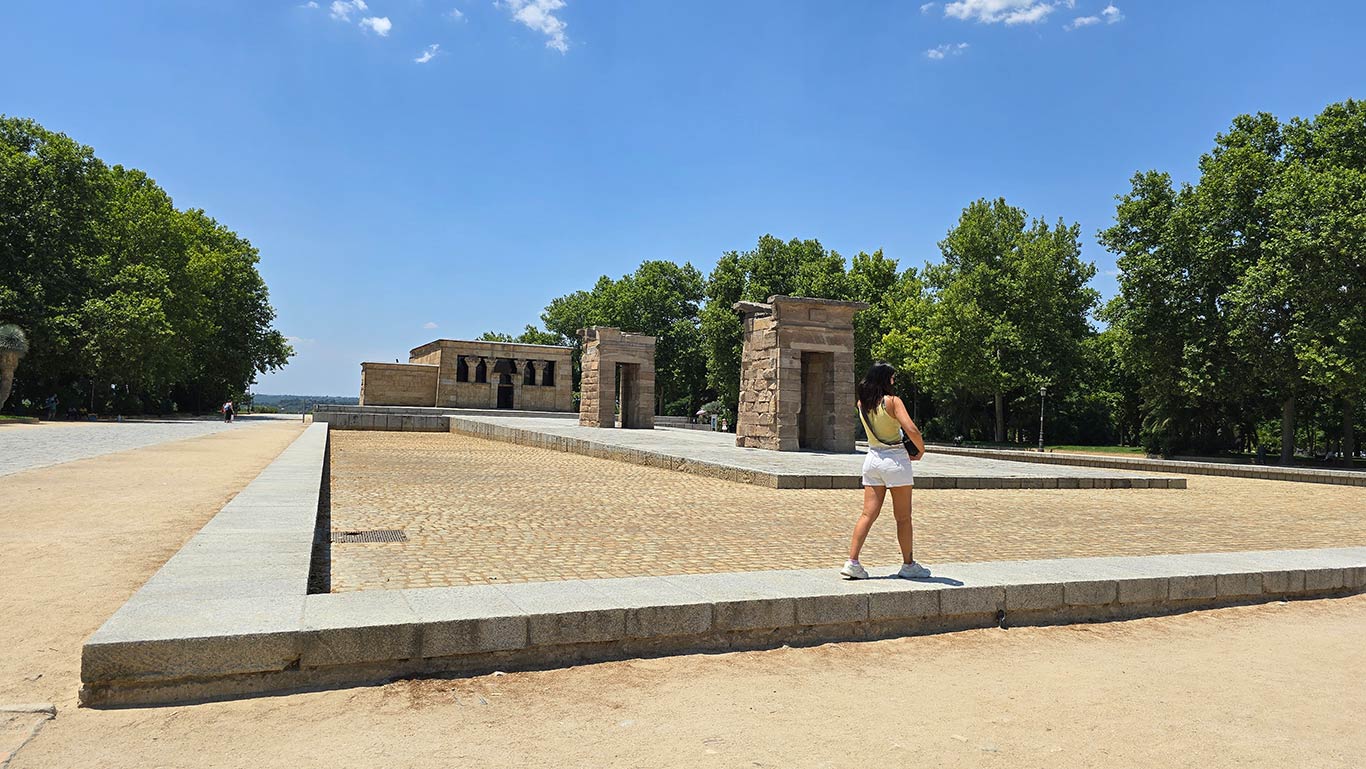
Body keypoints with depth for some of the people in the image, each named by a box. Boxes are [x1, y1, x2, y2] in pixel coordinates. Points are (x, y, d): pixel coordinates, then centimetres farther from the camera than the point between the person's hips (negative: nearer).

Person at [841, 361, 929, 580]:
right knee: (903, 517, 8)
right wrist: (921, 450, -5)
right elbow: (912, 431, -19)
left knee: (868, 514, 6)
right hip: (896, 459, -5)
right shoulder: (892, 401, -13)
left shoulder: (862, 404, 4)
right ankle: (908, 565, 19)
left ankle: (852, 562, 0)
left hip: (873, 457, 5)